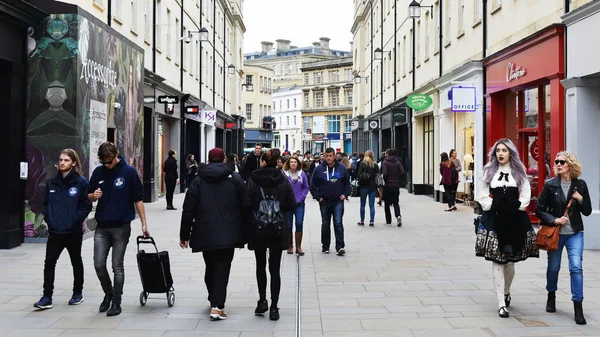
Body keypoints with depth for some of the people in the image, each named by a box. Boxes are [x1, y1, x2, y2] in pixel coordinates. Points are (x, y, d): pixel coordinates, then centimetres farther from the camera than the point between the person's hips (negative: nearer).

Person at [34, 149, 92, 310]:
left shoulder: (81, 182, -7)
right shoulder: (52, 183, 7)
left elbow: (86, 205, -8)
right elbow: (47, 203, 14)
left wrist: (75, 221, -15)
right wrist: (49, 219, 2)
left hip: (74, 232, -3)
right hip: (55, 231, 3)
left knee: (76, 262, 12)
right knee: (49, 262, -3)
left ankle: (78, 293, 27)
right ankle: (47, 297, 1)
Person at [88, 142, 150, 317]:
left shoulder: (129, 172, -7)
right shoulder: (98, 172, 3)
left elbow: (138, 199, -3)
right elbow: (89, 197, 12)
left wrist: (144, 224, -5)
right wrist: (94, 195, -12)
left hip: (121, 227, -3)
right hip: (101, 227, 3)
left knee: (117, 266, 3)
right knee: (99, 265, 2)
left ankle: (116, 302, 14)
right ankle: (108, 293, 27)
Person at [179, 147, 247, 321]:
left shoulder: (199, 181, 5)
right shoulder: (235, 178, 2)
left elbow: (188, 210, 2)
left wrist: (184, 235, 8)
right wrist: (243, 234, 5)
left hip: (206, 233, 2)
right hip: (228, 233, -2)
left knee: (210, 267, 18)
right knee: (222, 268, -1)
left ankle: (214, 299, 32)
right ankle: (217, 306, -11)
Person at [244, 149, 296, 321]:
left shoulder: (253, 179, -8)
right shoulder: (283, 180, -2)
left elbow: (247, 204, -12)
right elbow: (291, 204, -2)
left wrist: (258, 209, 8)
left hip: (258, 229, -1)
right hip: (278, 229, 1)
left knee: (260, 265, 17)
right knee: (275, 268, 4)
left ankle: (262, 301, 17)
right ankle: (274, 307, 4)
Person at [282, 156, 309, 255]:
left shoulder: (302, 174, 1)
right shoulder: (284, 174, -5)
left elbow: (306, 187, 6)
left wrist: (300, 199, -5)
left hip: (299, 203, 1)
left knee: (299, 224, -5)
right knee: (288, 225, 6)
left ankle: (298, 247, 3)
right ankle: (290, 246, 19)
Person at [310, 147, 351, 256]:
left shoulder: (342, 168, 2)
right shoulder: (319, 169, -1)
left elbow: (347, 183, 11)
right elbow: (313, 185, 4)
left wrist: (345, 194, -1)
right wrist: (317, 197, -5)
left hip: (338, 202, -1)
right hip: (324, 202, 1)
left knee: (338, 223, -9)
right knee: (325, 225, 11)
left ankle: (340, 247, -9)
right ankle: (325, 246, 22)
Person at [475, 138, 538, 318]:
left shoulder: (519, 172, 6)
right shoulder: (489, 171, 6)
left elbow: (525, 196, 3)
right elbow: (483, 196, 4)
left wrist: (516, 208, -8)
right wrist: (492, 207, -8)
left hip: (515, 220, 0)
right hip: (494, 220, 0)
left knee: (510, 260, 9)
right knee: (497, 261, -5)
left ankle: (506, 292, 36)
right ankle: (501, 303, -3)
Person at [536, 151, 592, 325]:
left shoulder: (580, 185, -1)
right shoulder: (550, 185, -5)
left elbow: (587, 211, 3)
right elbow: (539, 210, -2)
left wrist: (580, 199, -14)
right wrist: (554, 220, -15)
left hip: (575, 233, 0)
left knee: (576, 267, -12)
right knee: (553, 267, 12)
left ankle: (578, 308, -8)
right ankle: (551, 297, 38)